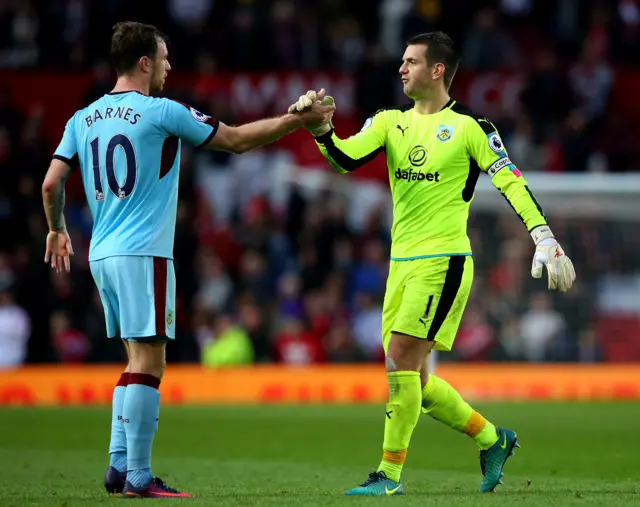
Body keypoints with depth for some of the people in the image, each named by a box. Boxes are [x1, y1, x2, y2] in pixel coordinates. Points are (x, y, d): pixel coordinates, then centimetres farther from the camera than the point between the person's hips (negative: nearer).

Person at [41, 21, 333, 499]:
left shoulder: (83, 119, 10)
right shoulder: (162, 113, -8)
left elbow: (51, 184, 8)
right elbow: (237, 139, -1)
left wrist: (57, 230, 27)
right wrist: (299, 119, 8)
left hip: (103, 254, 7)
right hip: (143, 254, -7)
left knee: (139, 361, 15)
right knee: (149, 362, -6)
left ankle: (120, 466, 10)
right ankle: (139, 477, -9)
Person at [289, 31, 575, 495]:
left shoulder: (469, 127, -5)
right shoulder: (391, 122, 11)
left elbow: (512, 182, -5)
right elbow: (346, 158, -2)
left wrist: (545, 240, -12)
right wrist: (320, 128, -21)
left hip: (443, 261, -7)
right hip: (402, 261, 7)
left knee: (400, 360, -14)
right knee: (412, 377, 8)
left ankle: (390, 474, -7)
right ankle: (493, 440, 26)